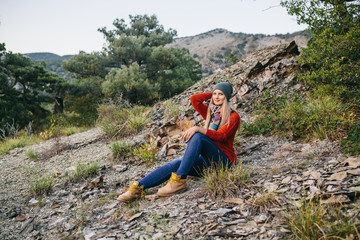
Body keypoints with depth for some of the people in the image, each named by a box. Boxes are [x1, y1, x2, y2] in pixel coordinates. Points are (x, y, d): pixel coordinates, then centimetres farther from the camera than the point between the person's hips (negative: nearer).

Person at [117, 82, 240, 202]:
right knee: (176, 164, -21)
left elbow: (221, 135, -18)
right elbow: (194, 99, 5)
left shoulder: (233, 116, -1)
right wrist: (212, 94, 10)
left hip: (223, 160, -5)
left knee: (198, 136, -32)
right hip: (207, 161, 5)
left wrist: (198, 129, -28)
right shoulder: (210, 112, 17)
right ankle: (138, 187, -29)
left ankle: (179, 180, -35)